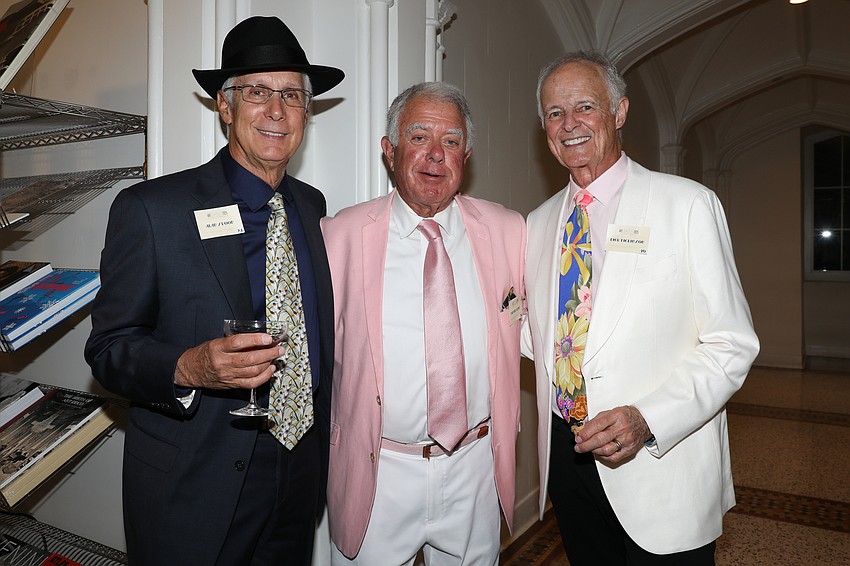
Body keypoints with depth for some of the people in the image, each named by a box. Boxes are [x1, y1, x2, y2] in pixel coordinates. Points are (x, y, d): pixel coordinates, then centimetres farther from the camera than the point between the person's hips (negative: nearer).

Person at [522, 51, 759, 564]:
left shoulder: (688, 205, -8)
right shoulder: (538, 224, 6)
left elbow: (731, 345, -11)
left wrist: (645, 420, -23)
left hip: (662, 469, -4)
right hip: (566, 456, 4)